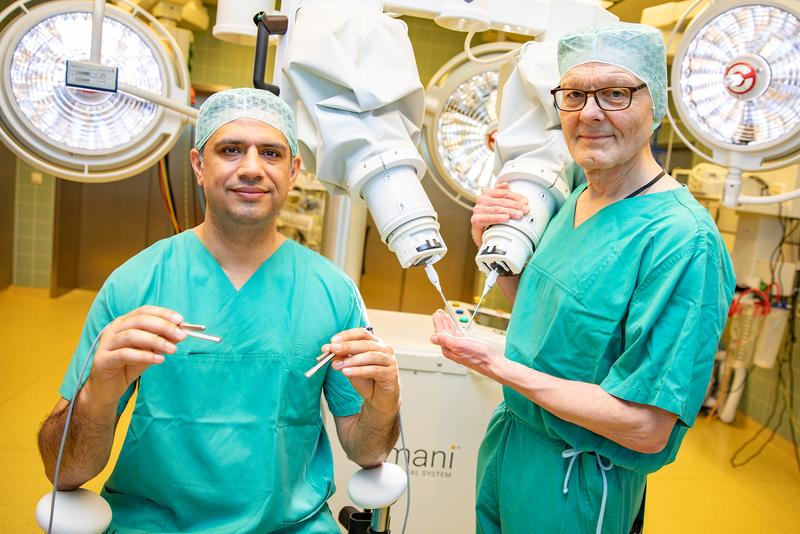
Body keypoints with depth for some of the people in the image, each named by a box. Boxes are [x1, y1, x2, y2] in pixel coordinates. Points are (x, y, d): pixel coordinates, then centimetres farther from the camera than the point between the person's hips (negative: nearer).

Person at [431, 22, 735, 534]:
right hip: (507, 441, 7)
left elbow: (646, 428, -26)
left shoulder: (682, 239, -26)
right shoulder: (573, 202, -1)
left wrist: (498, 366, -24)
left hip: (577, 483, -7)